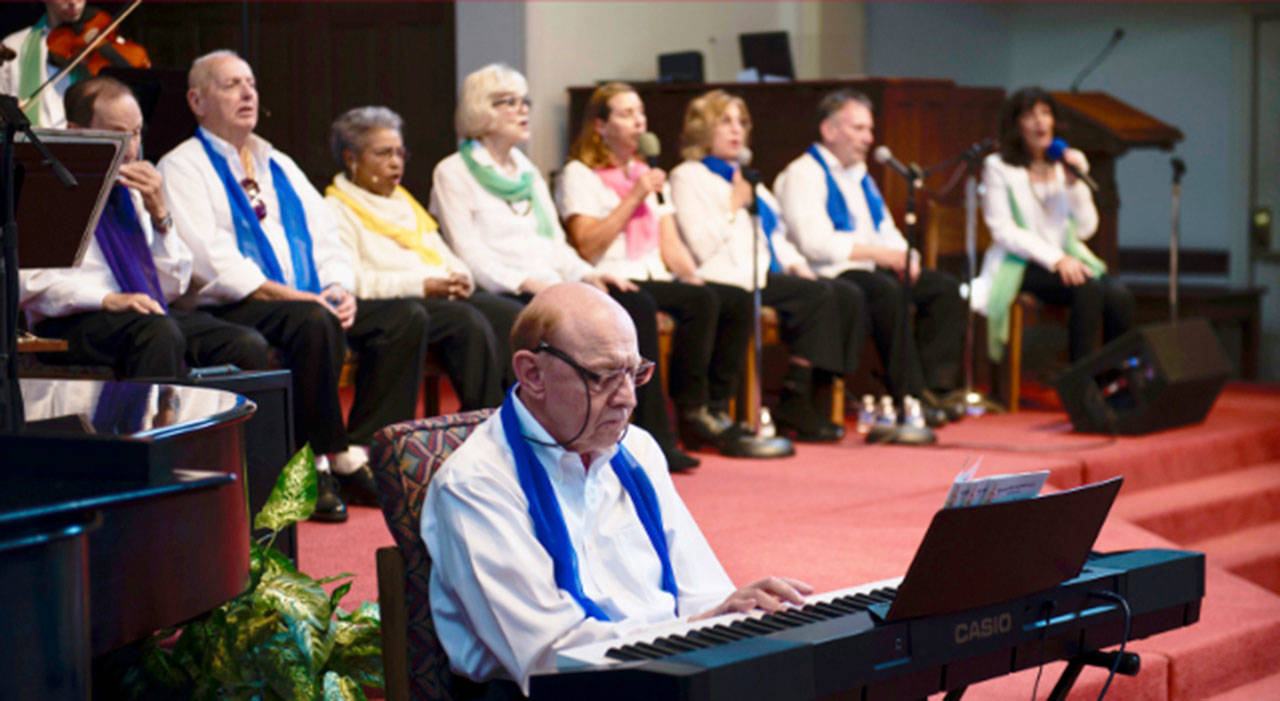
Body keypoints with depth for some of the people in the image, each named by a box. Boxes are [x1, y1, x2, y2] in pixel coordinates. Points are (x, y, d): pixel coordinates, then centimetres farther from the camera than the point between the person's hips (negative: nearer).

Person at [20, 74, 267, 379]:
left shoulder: (135, 191, 22)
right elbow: (29, 282, -11)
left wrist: (160, 215, 4)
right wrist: (108, 300, -22)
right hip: (73, 324, -6)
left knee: (249, 345, -21)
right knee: (159, 332, -38)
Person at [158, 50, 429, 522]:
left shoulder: (278, 165, 25)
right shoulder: (182, 167, 1)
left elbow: (327, 239, 19)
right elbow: (211, 259, -13)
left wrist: (339, 288, -4)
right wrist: (289, 295, -21)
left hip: (312, 302, 8)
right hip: (229, 310, -7)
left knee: (407, 317, -11)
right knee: (314, 322, -37)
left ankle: (362, 453, -12)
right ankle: (323, 460, -23)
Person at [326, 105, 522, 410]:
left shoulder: (404, 202, 31)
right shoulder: (337, 210, 4)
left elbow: (445, 256, 27)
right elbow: (352, 281, -11)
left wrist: (460, 279, 2)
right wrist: (423, 285, -17)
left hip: (445, 296, 8)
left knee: (513, 315, -20)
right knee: (468, 322, -34)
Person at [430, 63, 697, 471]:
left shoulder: (529, 172, 27)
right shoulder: (453, 174, 3)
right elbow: (469, 255, -9)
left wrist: (586, 275, 1)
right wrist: (526, 283, -22)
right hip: (499, 298, -7)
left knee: (637, 305, -18)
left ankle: (654, 438, -21)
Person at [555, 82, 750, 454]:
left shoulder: (647, 174, 24)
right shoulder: (579, 175, 1)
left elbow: (671, 245, 18)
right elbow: (588, 246, -12)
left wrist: (693, 277, -2)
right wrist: (634, 197, -12)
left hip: (657, 279, 7)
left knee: (738, 300, -16)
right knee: (700, 302, -30)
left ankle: (716, 407, -14)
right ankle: (690, 412, -22)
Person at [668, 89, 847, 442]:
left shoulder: (744, 176, 28)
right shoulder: (688, 177, 2)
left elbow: (776, 235, 28)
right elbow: (702, 247, -10)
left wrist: (795, 264, 10)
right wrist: (735, 205, -10)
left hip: (766, 275, 8)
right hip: (730, 279, -8)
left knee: (836, 296, -16)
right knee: (816, 296, -25)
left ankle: (799, 398, -18)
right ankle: (795, 403, -20)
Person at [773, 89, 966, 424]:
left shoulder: (861, 177, 23)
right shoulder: (803, 175, -6)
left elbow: (887, 232, 25)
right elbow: (815, 243, -19)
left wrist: (906, 258, 0)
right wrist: (881, 254, -19)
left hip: (873, 270, 9)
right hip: (827, 275, -9)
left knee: (944, 287, -6)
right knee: (886, 292, -35)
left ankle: (936, 386, -14)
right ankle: (909, 394, -32)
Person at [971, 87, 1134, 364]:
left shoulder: (1071, 162, 13)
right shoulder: (998, 167, -1)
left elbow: (1086, 228, 6)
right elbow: (1003, 231, -9)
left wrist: (1074, 184, -10)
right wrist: (1056, 259, -19)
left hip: (1067, 259, 5)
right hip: (1020, 266, -5)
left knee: (1118, 294, -26)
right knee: (1087, 289, -31)